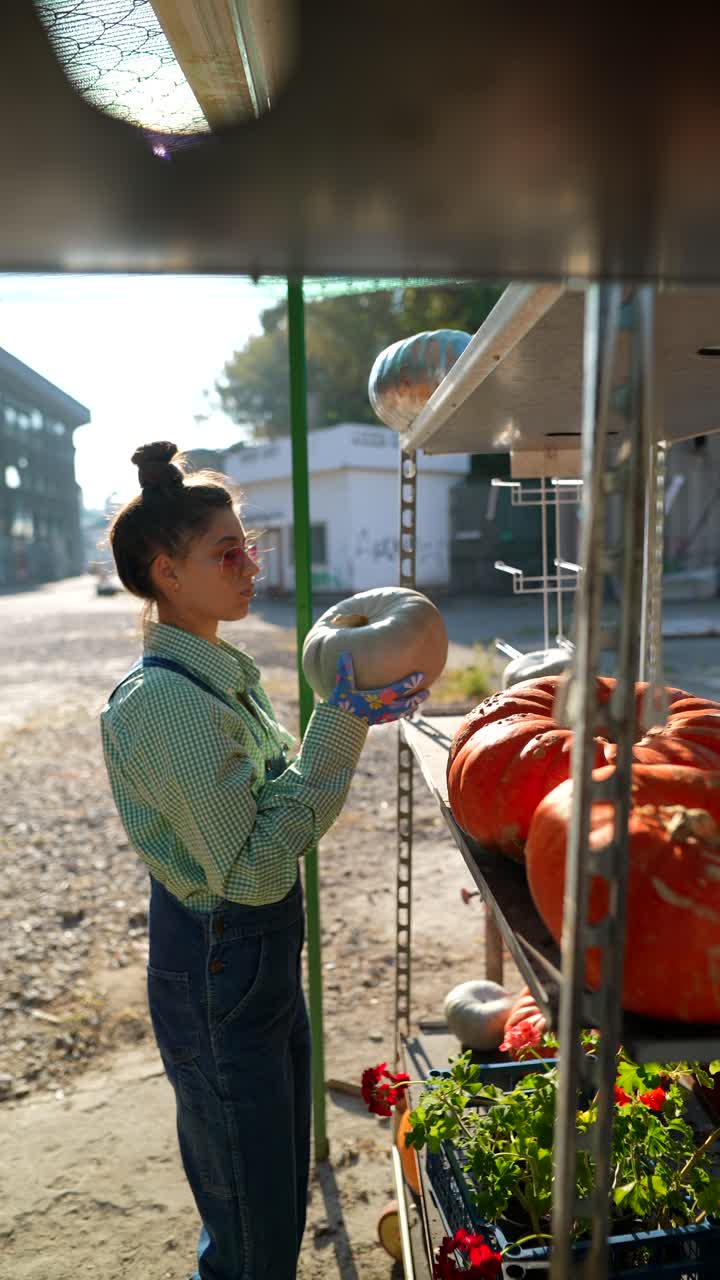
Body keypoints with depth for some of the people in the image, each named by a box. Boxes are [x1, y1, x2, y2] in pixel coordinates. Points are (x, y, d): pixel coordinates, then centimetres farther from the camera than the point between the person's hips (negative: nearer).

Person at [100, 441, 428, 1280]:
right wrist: (340, 725, -28)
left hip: (265, 953, 9)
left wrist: (349, 719, -2)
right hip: (217, 969, -9)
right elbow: (251, 871, -28)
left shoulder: (224, 671, 3)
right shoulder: (162, 700, -25)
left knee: (280, 1193, 27)